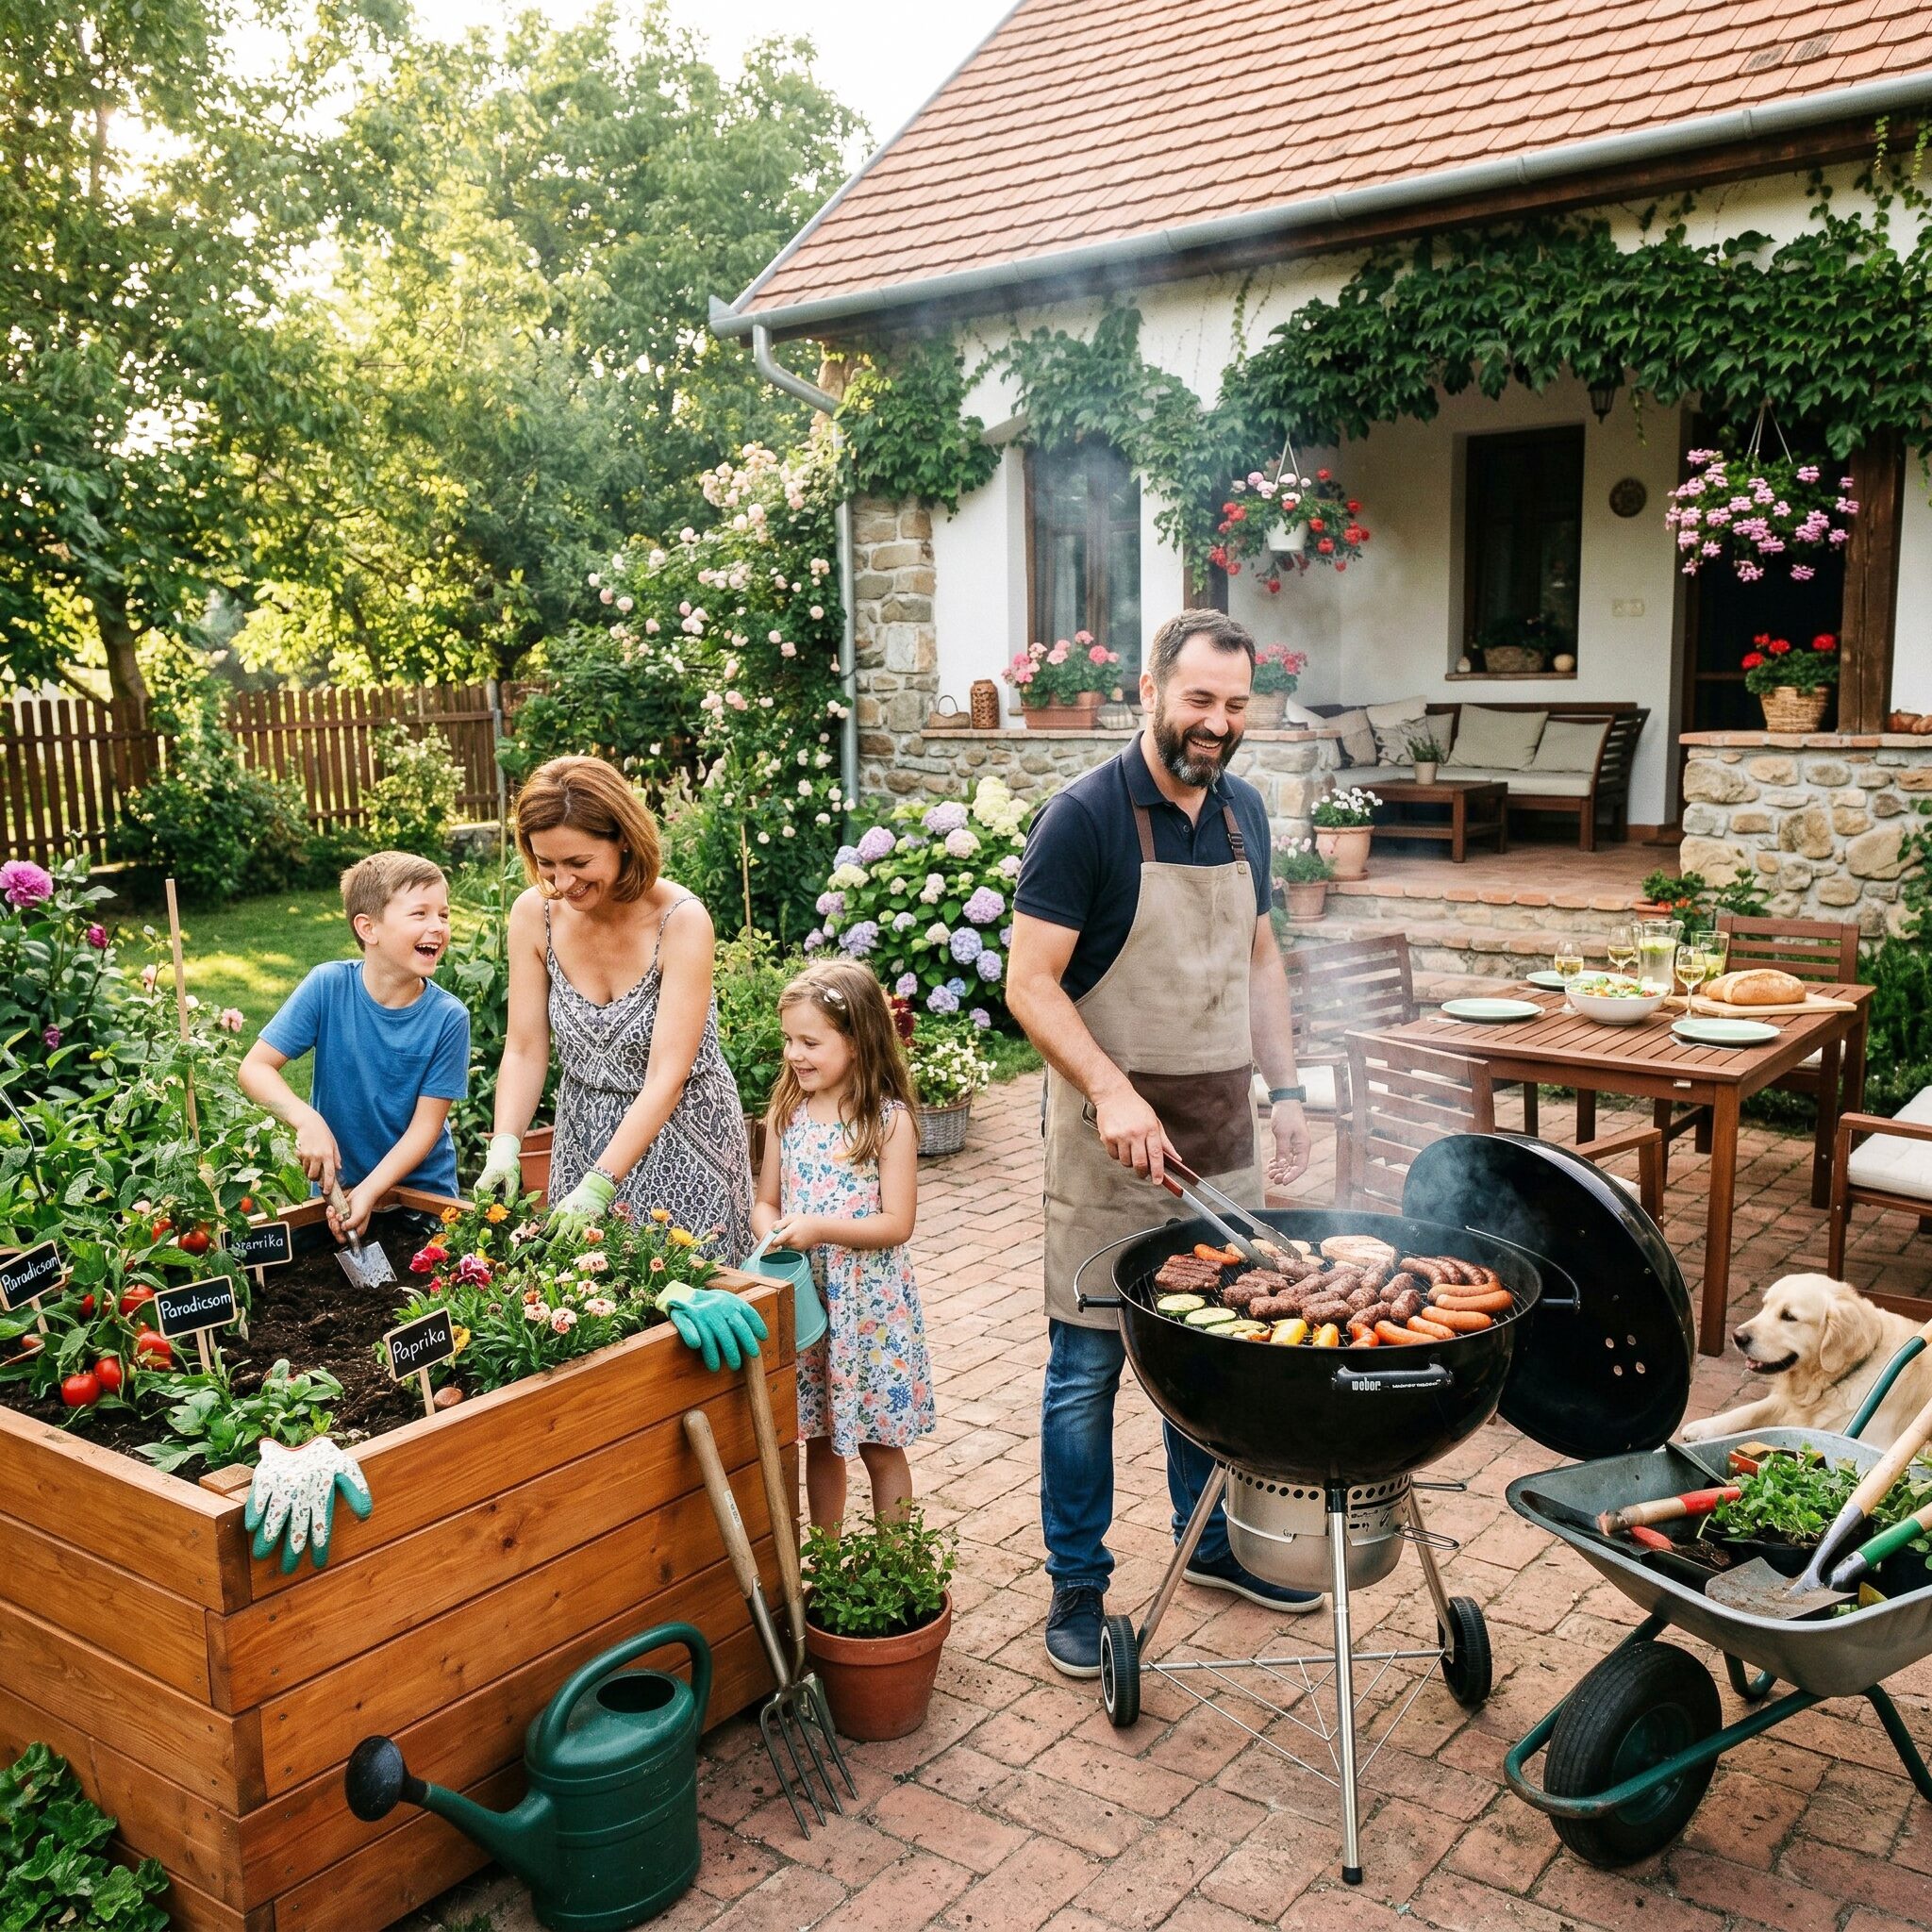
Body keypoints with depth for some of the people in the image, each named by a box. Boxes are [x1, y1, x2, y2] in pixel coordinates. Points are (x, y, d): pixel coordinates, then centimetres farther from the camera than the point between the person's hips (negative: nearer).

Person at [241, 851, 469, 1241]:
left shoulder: (449, 1018, -17)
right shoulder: (328, 986, -15)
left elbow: (426, 1125, -14)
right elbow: (255, 1068, -14)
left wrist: (369, 1191, -25)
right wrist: (307, 1119, -30)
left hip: (424, 1192, 0)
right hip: (335, 1188, 0)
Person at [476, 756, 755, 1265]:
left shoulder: (681, 920, -22)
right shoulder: (533, 914, -9)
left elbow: (666, 1078, -24)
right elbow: (525, 1051, -5)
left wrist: (599, 1184, -31)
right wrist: (504, 1146, -20)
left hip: (682, 1134, -4)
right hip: (585, 1135, 4)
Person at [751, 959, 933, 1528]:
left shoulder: (888, 1120, -12)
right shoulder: (787, 1114, 2)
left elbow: (897, 1223, -15)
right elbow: (765, 1201, 8)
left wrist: (819, 1228, -24)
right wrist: (773, 1233, -13)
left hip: (870, 1304, -4)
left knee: (880, 1444, 8)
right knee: (819, 1439, 16)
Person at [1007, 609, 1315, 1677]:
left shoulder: (1244, 810, 8)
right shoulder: (1084, 817, -13)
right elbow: (1031, 985, -15)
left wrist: (1284, 1087, 11)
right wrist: (1112, 1091, -27)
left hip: (1222, 1128, 6)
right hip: (1109, 1137, -6)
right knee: (1087, 1363, 4)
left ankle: (1212, 1540, 36)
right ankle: (1077, 1583, 19)